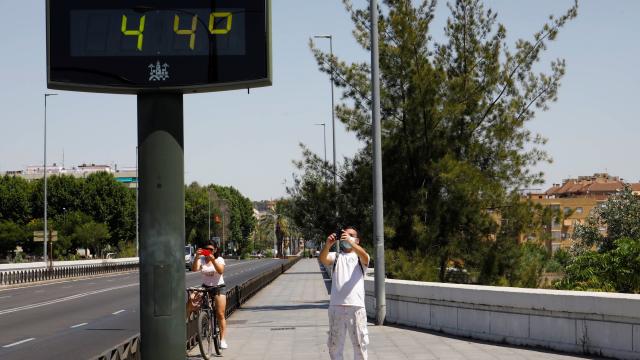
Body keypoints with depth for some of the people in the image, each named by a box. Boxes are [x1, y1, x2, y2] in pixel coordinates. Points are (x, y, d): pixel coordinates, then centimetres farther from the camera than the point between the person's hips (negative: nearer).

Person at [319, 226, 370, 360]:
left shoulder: (360, 257, 10)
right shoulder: (336, 256, 15)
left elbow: (365, 257, -15)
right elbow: (323, 259, -7)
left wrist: (350, 242, -30)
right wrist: (327, 245, -28)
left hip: (356, 307, -2)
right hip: (336, 307, 2)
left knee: (360, 344, 3)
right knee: (334, 344, 10)